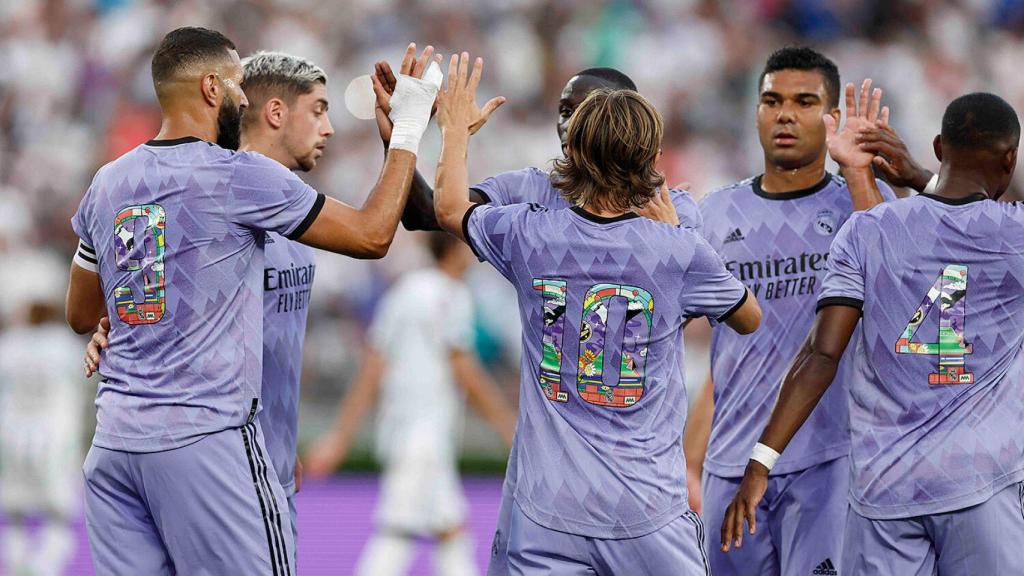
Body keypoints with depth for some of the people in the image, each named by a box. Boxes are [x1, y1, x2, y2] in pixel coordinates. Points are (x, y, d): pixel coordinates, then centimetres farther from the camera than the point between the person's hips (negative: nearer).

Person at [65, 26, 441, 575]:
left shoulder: (107, 184, 11)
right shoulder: (241, 177, -8)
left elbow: (82, 315, 22)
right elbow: (371, 236, 0)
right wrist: (407, 132, 10)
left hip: (114, 440, 6)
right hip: (205, 439, -6)